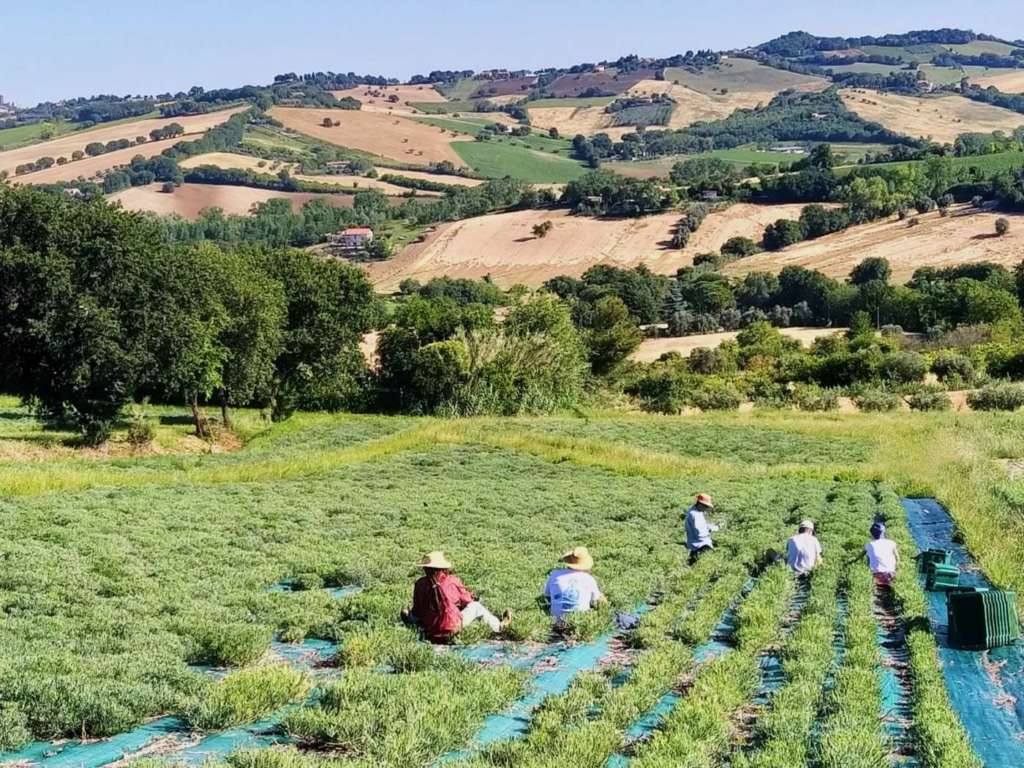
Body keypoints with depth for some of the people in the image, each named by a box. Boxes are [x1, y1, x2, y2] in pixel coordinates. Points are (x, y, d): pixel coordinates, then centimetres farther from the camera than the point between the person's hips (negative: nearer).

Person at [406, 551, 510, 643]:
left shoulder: (420, 584, -7)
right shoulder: (451, 581, -14)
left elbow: (417, 610, 3)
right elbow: (466, 598, 1)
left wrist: (409, 618, 24)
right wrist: (474, 599, 24)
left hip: (428, 628, 3)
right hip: (451, 628, -3)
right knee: (476, 606, 14)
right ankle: (498, 626, 28)